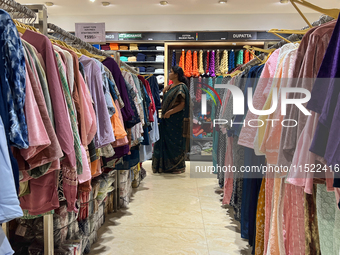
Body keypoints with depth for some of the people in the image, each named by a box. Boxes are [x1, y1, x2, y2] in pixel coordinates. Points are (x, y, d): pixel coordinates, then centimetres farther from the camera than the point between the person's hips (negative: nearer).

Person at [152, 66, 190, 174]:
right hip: (167, 120, 9)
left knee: (175, 143, -1)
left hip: (176, 120, -9)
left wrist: (170, 112, -20)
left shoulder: (181, 87, -11)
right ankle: (167, 165, 21)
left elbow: (183, 104, -19)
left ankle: (178, 167, 11)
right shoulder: (170, 87, 16)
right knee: (166, 143, 11)